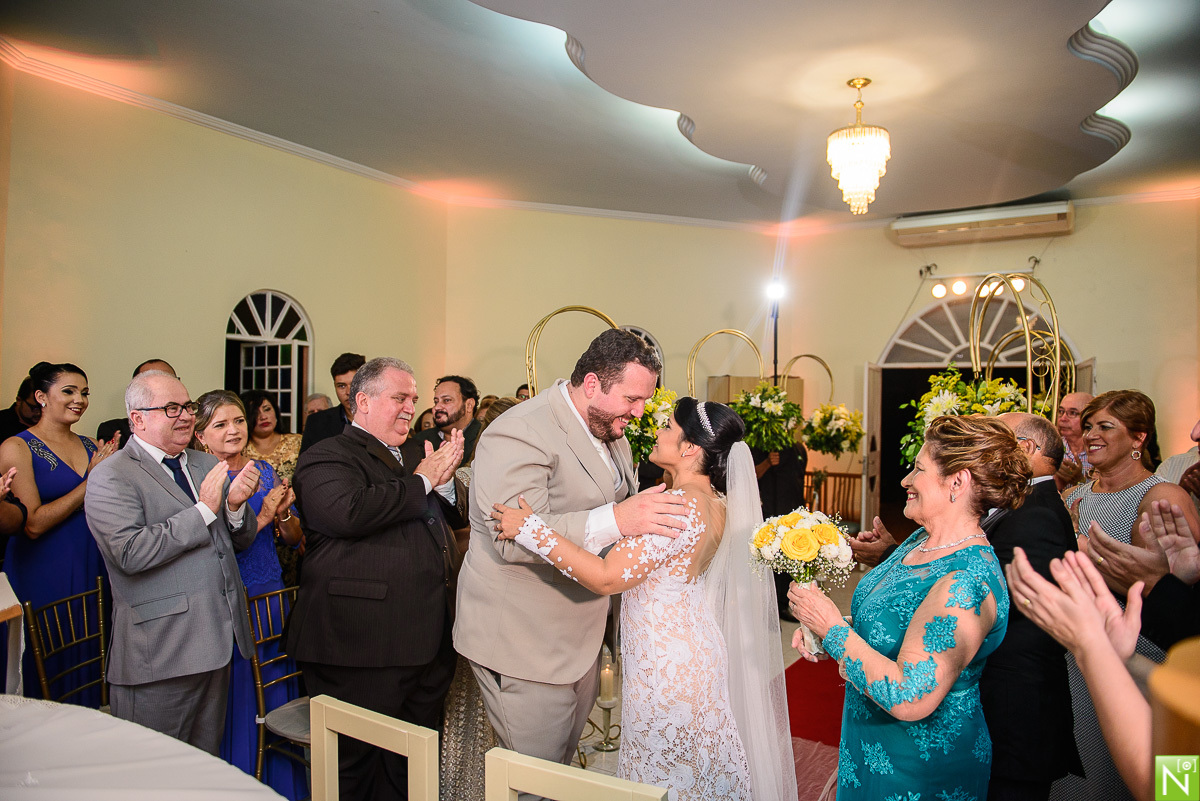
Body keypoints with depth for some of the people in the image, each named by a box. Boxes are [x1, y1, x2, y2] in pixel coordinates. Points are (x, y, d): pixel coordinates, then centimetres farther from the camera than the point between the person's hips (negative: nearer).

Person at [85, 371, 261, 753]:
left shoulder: (207, 465, 13)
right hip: (159, 653, -6)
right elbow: (132, 553, -21)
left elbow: (242, 541, 13)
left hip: (215, 641, 6)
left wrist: (235, 506, -8)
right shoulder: (110, 477, -8)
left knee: (206, 762, 18)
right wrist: (204, 509, -19)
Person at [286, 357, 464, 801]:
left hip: (424, 644, 8)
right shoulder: (327, 456, -7)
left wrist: (444, 479, 2)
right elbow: (348, 512, -27)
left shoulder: (408, 459, 19)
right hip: (362, 649, -8)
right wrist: (422, 482, -15)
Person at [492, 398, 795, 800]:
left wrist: (531, 529, -28)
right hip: (694, 651, 9)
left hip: (666, 664, -9)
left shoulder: (679, 505, -27)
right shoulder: (714, 503, 1)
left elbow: (608, 578, -29)